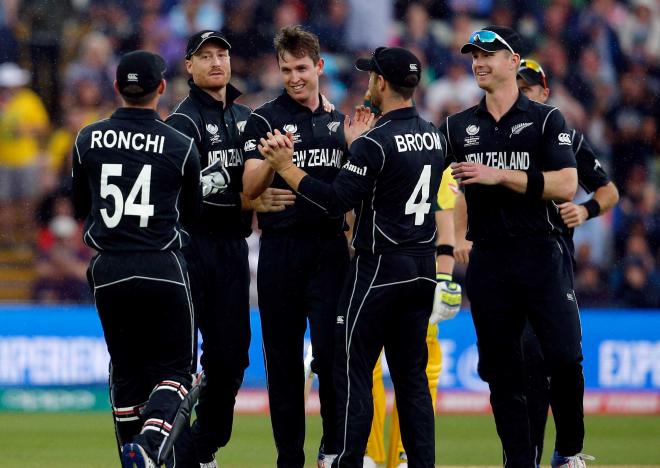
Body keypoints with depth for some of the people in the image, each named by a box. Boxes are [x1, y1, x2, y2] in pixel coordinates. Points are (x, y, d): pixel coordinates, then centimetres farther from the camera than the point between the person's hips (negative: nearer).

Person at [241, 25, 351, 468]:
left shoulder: (338, 120, 14)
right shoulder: (265, 119, 1)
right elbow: (251, 189, -11)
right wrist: (271, 160, -29)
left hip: (330, 248, 2)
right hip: (281, 249, -2)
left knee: (330, 351, -9)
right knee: (283, 359, 2)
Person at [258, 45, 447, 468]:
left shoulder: (375, 143, -16)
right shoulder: (434, 137, 9)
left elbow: (336, 201, -17)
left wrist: (286, 167, -11)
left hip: (378, 269, -7)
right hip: (423, 269, 7)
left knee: (354, 370, -3)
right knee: (411, 373, 10)